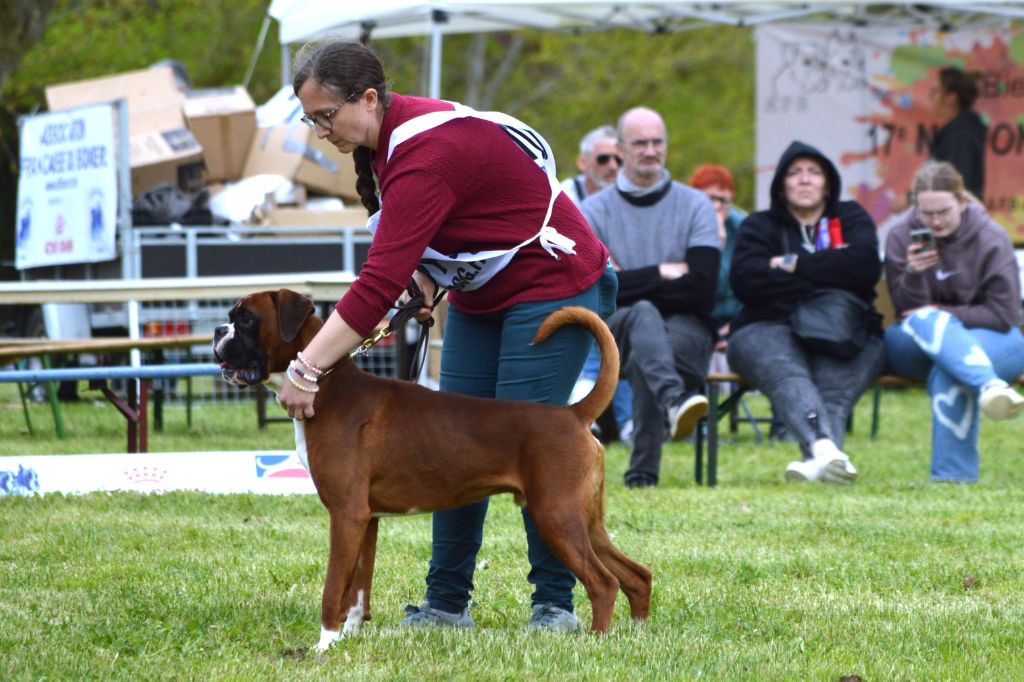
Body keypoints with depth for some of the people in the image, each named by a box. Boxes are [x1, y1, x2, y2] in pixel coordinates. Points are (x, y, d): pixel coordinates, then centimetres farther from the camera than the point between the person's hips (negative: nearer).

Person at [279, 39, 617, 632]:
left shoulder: (425, 156, -30)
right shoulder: (393, 132, -1)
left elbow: (381, 282, -36)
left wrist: (308, 369, -38)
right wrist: (425, 286, -9)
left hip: (552, 291, -10)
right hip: (480, 296, 10)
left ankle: (556, 605, -3)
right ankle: (447, 603, 6)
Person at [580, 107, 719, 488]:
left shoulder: (695, 206, 7)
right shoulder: (594, 212, 9)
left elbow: (701, 288, -6)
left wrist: (629, 286, -5)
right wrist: (661, 274, -8)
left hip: (686, 331, 0)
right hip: (616, 335, 0)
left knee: (644, 360, -35)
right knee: (643, 314, -36)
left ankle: (643, 473, -35)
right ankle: (674, 399, -63)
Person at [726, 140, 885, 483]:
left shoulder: (852, 219, 20)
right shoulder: (760, 226, 18)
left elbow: (865, 266, -4)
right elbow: (746, 280, -4)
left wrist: (794, 264, -1)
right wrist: (826, 276, -1)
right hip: (770, 329, -1)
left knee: (834, 386, -34)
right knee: (787, 375, -37)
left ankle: (817, 461, -59)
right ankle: (825, 446, -64)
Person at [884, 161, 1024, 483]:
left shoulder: (990, 239, -8)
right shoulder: (902, 235, -3)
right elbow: (907, 310, -4)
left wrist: (943, 313, -14)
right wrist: (913, 274, -24)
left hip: (988, 341, -1)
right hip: (913, 346, 1)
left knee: (947, 369, -38)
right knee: (925, 321, -37)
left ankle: (953, 475, -41)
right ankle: (989, 385, -63)